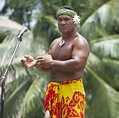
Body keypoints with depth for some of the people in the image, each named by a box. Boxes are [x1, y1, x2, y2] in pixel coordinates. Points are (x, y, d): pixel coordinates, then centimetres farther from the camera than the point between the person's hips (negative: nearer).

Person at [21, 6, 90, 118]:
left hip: (72, 89, -8)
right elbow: (47, 65, 20)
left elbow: (77, 64, -22)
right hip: (53, 89, 8)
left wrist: (52, 63, -19)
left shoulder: (80, 42, -6)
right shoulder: (55, 43, 20)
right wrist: (35, 62, -2)